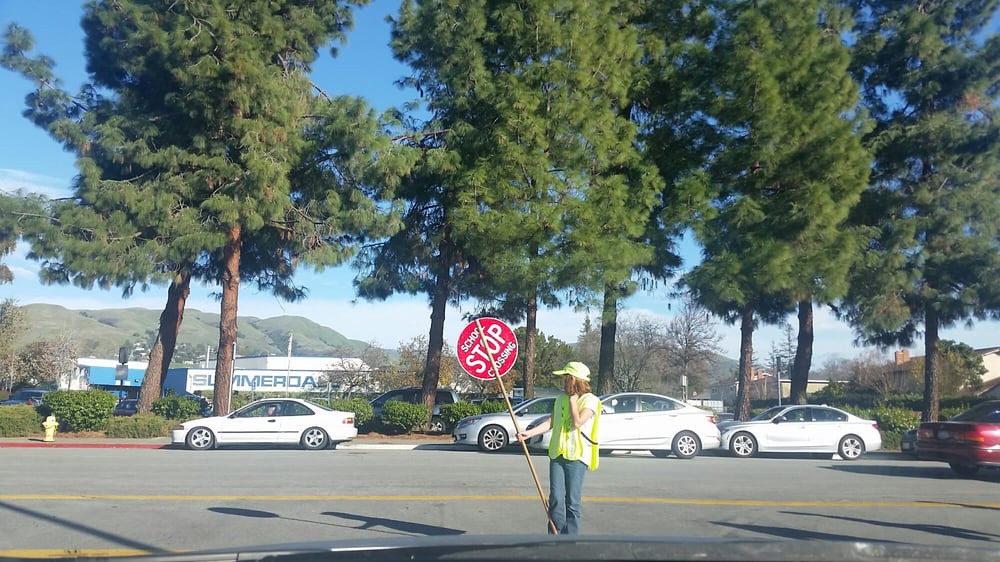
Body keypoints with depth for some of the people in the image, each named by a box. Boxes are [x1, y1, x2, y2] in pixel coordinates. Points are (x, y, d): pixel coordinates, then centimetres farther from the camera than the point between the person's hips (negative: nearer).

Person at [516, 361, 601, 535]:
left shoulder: (590, 400, -7)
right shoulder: (561, 398, 13)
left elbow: (577, 422, -19)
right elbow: (551, 422, 9)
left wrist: (572, 399, -11)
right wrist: (529, 433, -1)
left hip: (576, 456, -5)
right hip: (557, 453, 5)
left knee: (573, 501, 0)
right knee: (556, 498, 4)